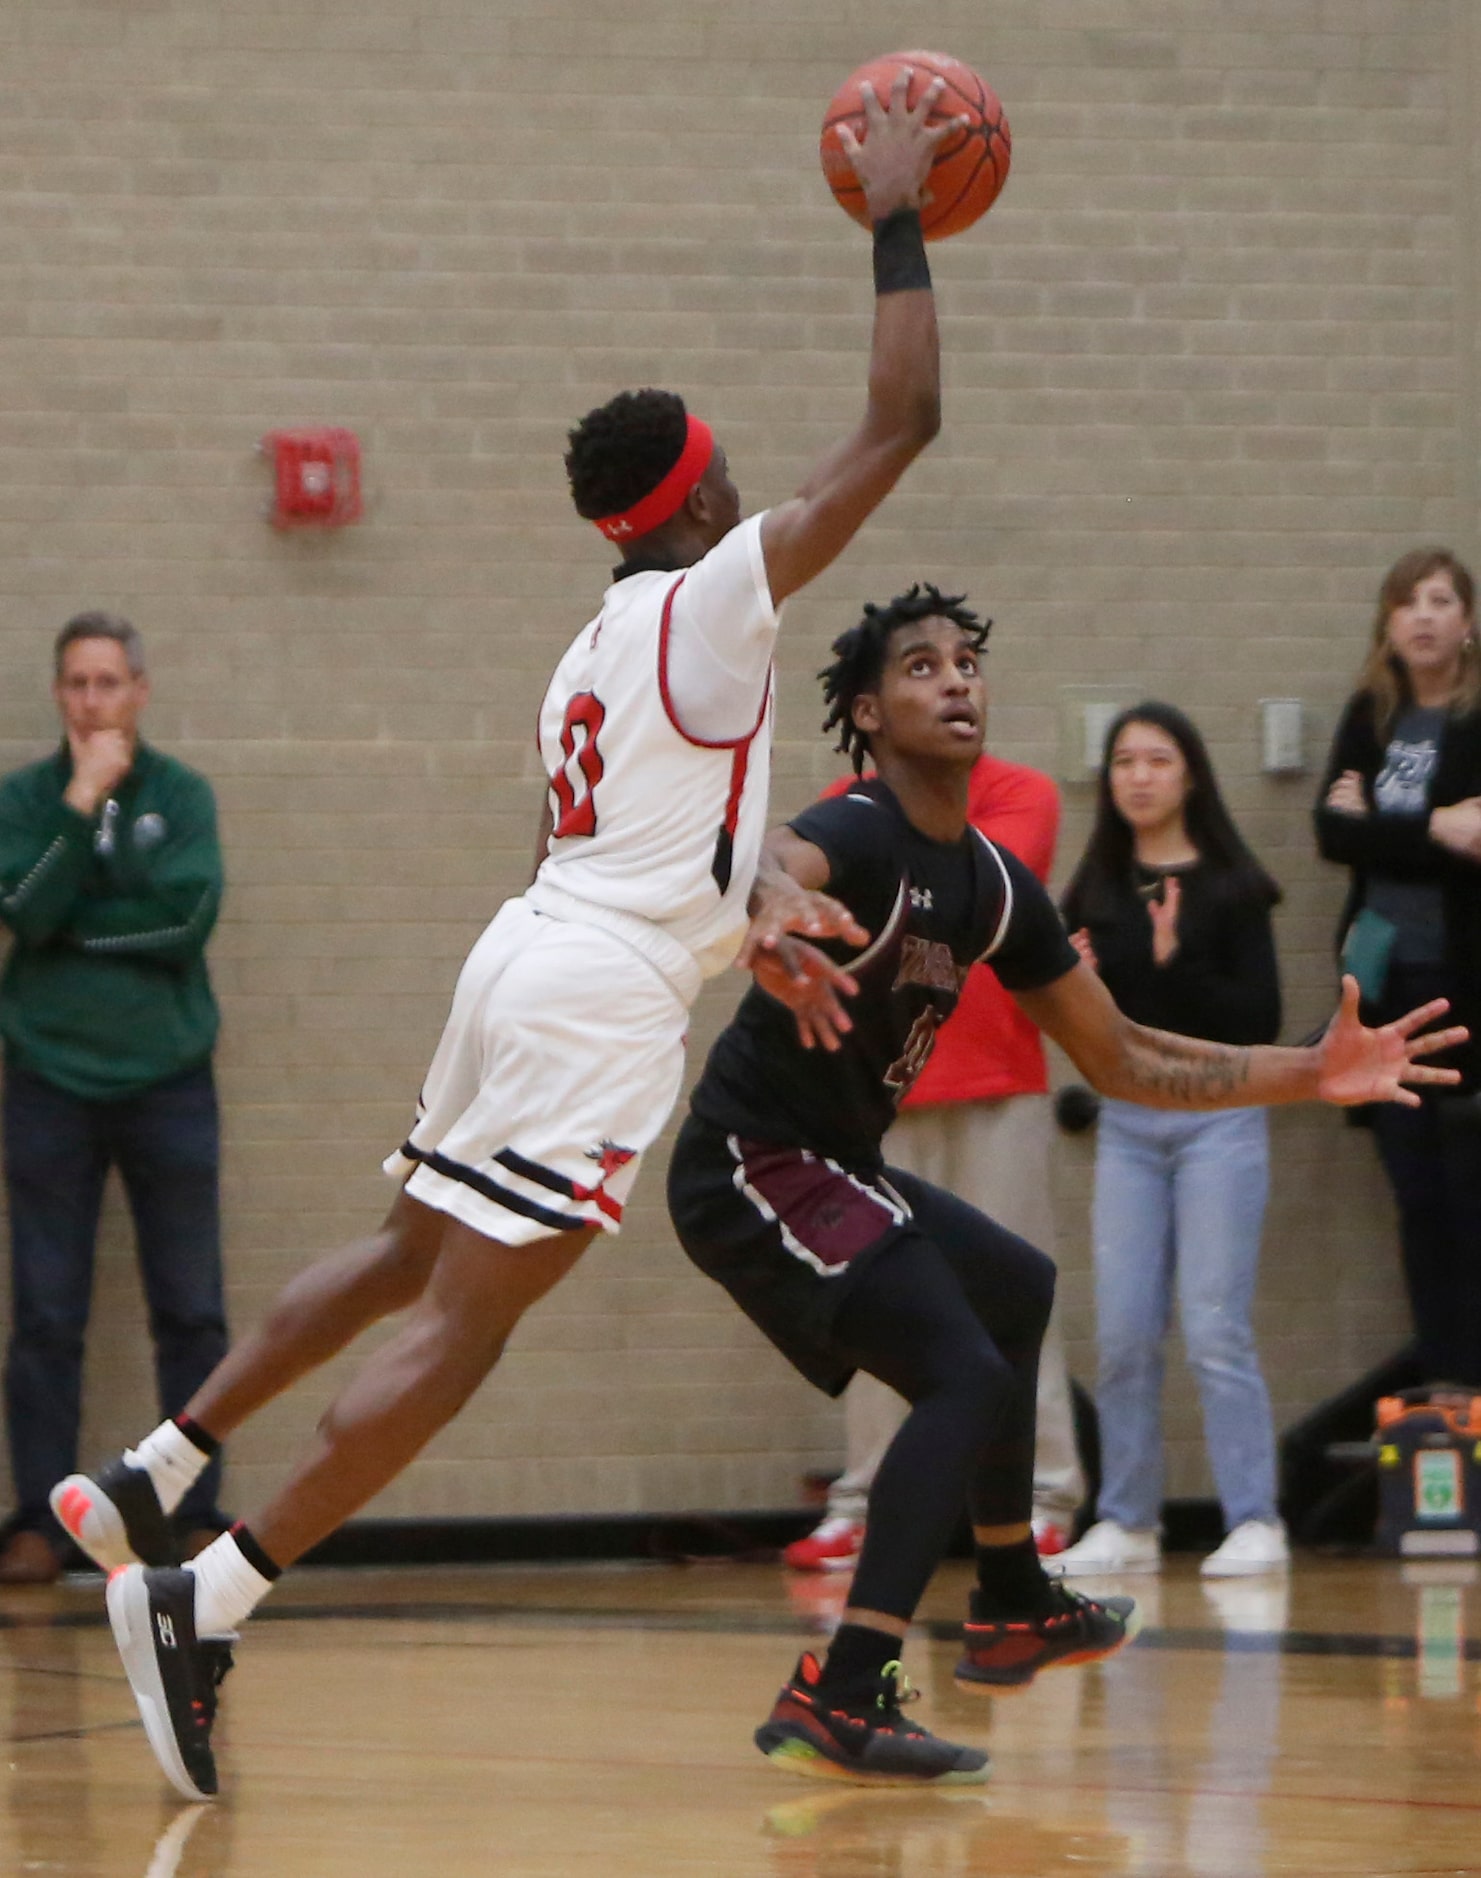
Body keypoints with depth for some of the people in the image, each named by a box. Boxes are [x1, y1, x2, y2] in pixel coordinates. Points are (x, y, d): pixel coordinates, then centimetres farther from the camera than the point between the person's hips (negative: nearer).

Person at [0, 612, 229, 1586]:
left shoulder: (182, 796, 2)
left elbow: (189, 921, -10)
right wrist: (82, 806, -18)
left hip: (167, 1081, 0)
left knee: (192, 1316, 2)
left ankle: (199, 1517, 8)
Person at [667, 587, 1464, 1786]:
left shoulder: (995, 887, 7)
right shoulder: (855, 838, -20)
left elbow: (1122, 1062, 15)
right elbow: (760, 871, -46)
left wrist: (1310, 1075, 8)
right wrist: (773, 934, -70)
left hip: (835, 1169, 10)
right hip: (755, 1164, -10)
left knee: (1017, 1290, 31)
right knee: (968, 1375, -25)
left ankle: (1014, 1607, 45)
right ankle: (841, 1702, -33)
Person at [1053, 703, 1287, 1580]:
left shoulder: (1229, 888, -2)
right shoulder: (1097, 891, 9)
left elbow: (1262, 1020, -8)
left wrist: (1176, 965, -19)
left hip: (1217, 1117, -4)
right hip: (1126, 1121, 4)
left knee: (1216, 1330, -8)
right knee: (1123, 1334, 4)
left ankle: (1255, 1520, -5)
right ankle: (1126, 1522, 10)